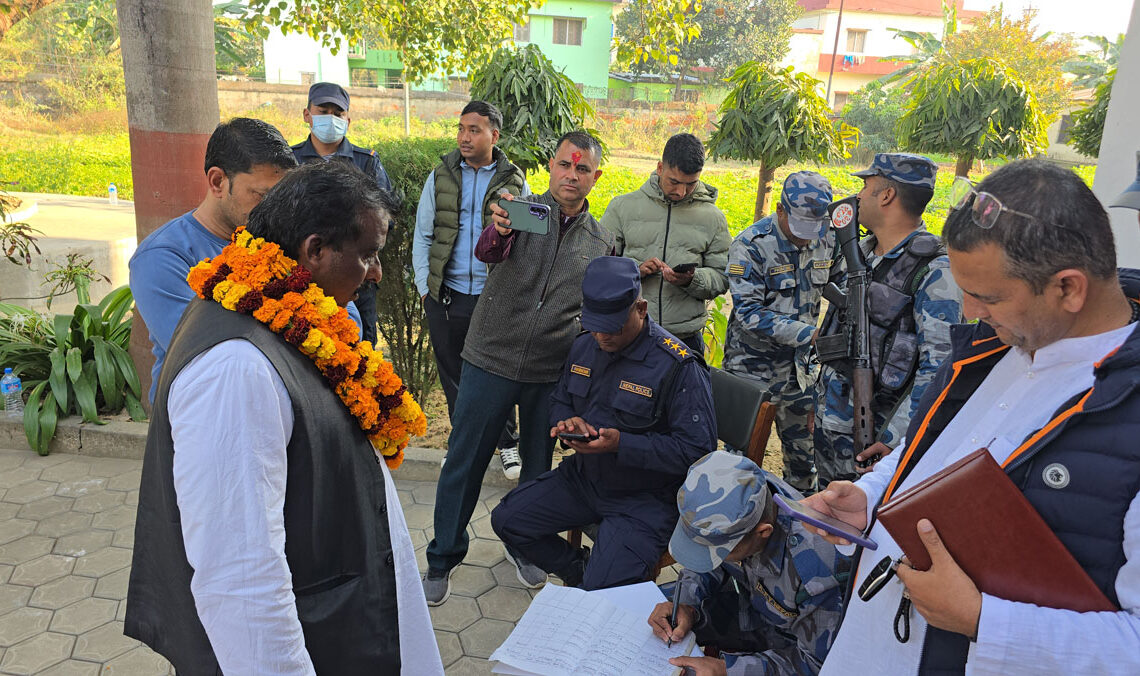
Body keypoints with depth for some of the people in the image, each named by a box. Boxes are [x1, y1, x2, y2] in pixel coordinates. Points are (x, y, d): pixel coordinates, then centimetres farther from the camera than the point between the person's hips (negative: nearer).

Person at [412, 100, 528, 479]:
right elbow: (422, 236, 8)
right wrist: (424, 287, 1)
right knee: (453, 376, 12)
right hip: (446, 297, 2)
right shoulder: (440, 177, 6)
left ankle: (507, 445, 21)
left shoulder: (514, 181, 2)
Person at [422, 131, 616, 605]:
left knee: (538, 466, 16)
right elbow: (487, 252, -24)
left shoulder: (602, 241, 6)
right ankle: (443, 557, 24)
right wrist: (498, 231, -47)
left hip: (552, 374, 3)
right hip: (491, 361, -2)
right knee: (464, 462, 6)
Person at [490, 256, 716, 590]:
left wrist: (621, 444, -30)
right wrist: (568, 422, -10)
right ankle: (578, 570, 21)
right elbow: (558, 401, 17)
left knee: (603, 597, -22)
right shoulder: (584, 346, 1)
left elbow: (697, 447, -22)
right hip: (583, 476, 7)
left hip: (645, 499, -7)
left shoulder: (679, 365, -21)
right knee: (506, 519, 2)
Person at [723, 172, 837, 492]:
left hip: (799, 362, 5)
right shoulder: (750, 246, -19)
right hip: (753, 365, -5)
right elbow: (748, 313, -23)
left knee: (803, 441, 19)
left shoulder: (826, 240, -2)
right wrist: (808, 332, -28)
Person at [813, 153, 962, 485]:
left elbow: (938, 366, -21)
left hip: (875, 430, -7)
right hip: (829, 418, 8)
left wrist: (895, 438, -25)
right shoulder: (860, 252, 7)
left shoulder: (935, 271, -18)